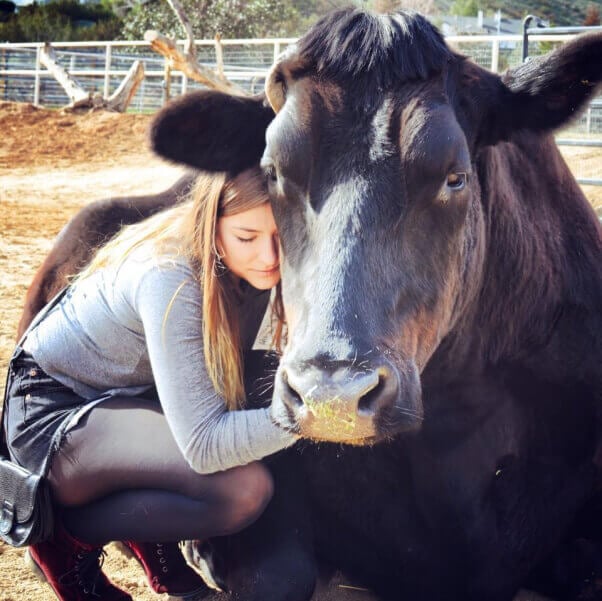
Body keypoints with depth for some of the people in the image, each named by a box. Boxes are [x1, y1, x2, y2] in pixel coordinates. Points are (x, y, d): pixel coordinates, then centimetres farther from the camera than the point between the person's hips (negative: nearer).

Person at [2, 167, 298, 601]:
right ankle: (70, 540, -5)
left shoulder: (251, 265, -11)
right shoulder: (170, 278, -31)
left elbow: (230, 368, 2)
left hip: (132, 396, 8)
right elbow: (205, 444, -35)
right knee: (245, 488, -26)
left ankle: (153, 539, 9)